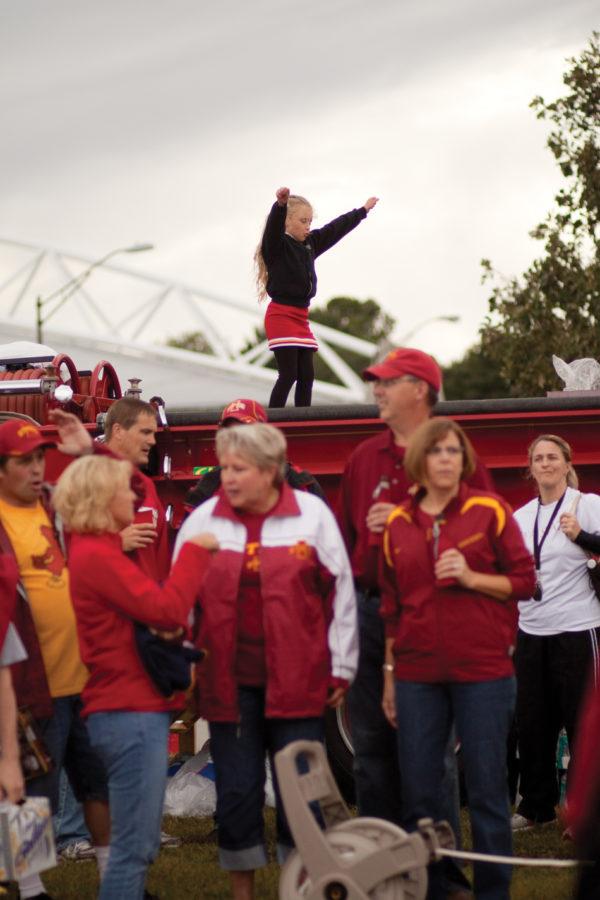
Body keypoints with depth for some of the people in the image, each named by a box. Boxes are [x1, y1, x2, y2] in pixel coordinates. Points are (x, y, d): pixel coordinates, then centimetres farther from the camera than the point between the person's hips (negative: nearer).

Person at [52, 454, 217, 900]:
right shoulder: (98, 555, -16)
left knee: (139, 842, 15)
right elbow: (167, 611, -21)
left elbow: (148, 609, 14)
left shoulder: (96, 551, 17)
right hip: (130, 713, -10)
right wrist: (194, 550, -11)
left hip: (132, 709, 10)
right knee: (135, 845, -9)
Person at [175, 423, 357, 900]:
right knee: (236, 792, 6)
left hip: (296, 679, -2)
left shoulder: (313, 515, 0)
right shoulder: (203, 521, 5)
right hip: (228, 680, 2)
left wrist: (340, 668, 3)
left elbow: (340, 593, 3)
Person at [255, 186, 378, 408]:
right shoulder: (276, 246, -9)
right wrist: (280, 204, -52)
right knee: (288, 374, -13)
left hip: (301, 317, 8)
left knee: (306, 376, 4)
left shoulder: (310, 243, 14)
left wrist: (363, 210, 39)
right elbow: (274, 225, -30)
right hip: (281, 315, -8)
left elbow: (335, 229, 27)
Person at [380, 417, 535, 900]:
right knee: (418, 792, 5)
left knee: (487, 788, 1)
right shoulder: (398, 523, 8)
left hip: (483, 673, -3)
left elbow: (523, 580, 1)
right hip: (418, 675, 3)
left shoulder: (490, 511, -1)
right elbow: (392, 604, 13)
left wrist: (471, 578, -14)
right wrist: (389, 671, 12)